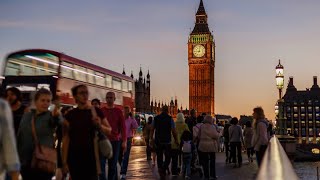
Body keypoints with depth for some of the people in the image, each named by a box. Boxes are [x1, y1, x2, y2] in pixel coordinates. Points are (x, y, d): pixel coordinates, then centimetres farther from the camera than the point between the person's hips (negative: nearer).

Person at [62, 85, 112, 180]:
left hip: (91, 155, 0)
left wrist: (100, 126, -12)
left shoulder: (96, 111, 3)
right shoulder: (70, 115, 1)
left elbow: (109, 130, 10)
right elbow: (66, 139, -1)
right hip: (74, 157, 0)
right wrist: (64, 162, -5)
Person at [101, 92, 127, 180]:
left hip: (115, 141, -1)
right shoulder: (101, 111, 6)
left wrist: (124, 141, -7)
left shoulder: (118, 111, 4)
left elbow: (123, 127, 1)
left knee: (112, 165, 3)